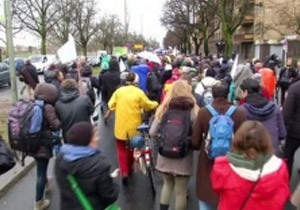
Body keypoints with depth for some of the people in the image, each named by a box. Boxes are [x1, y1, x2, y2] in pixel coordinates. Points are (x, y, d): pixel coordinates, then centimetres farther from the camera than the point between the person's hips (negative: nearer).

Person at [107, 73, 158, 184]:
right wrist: (156, 104, 18)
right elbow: (148, 105, -1)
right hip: (133, 125, -1)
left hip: (120, 125, 1)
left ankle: (124, 172, -3)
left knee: (121, 148, 12)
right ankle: (129, 169, 35)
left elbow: (111, 105, -2)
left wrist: (108, 114, 17)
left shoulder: (119, 91, -1)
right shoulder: (139, 92, -9)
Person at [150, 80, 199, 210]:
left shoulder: (164, 109, 0)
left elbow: (152, 133, -3)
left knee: (168, 184, 27)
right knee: (180, 192, 12)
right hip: (183, 158, -3)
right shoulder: (193, 110, -9)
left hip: (164, 156, 4)